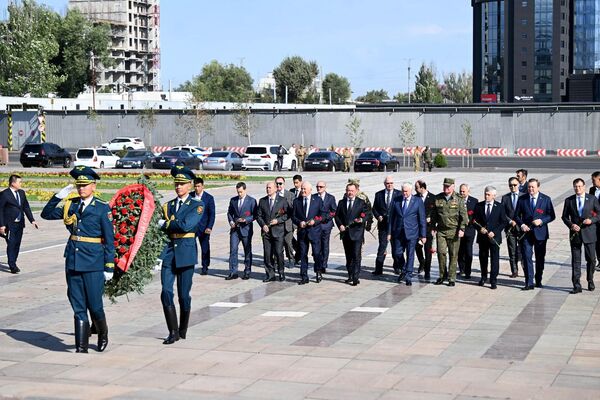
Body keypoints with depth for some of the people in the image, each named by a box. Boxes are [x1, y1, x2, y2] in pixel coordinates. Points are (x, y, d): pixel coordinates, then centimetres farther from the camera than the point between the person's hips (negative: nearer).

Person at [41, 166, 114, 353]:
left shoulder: (102, 208, -4)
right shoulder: (70, 205, 9)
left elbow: (109, 240, -4)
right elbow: (46, 214, 14)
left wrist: (109, 267, -6)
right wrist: (58, 196, 0)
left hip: (93, 262, -4)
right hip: (73, 261, 4)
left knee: (95, 306, 0)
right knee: (78, 307, 5)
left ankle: (103, 333, 28)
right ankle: (81, 348, 10)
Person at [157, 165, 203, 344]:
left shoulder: (198, 205, -2)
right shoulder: (168, 205, 13)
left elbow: (186, 225, -17)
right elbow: (163, 228, 11)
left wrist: (166, 223, -7)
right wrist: (177, 225, -7)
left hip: (186, 252, -3)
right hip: (169, 251, 3)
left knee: (184, 295, 3)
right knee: (166, 293, -7)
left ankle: (183, 330, 19)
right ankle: (173, 332, 0)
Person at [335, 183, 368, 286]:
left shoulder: (361, 203, 2)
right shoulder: (341, 203, 11)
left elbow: (366, 215, 0)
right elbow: (337, 215, 11)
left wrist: (362, 220, -21)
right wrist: (340, 225, -6)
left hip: (357, 233, -4)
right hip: (345, 234, 4)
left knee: (356, 256, -10)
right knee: (348, 256, 12)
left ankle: (356, 278, -10)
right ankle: (350, 276, 21)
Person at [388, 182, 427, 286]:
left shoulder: (418, 202, -2)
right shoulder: (396, 200, 4)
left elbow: (422, 219, -1)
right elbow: (391, 217, 9)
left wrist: (423, 235, -3)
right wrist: (389, 232, 4)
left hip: (411, 233, -3)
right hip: (398, 232, 3)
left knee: (410, 255, 0)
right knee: (397, 254, 4)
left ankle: (408, 277, 10)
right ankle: (404, 270, 30)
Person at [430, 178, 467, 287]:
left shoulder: (458, 200, 0)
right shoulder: (437, 198, 6)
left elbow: (463, 215, -1)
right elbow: (433, 214, 14)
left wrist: (462, 229, -9)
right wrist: (433, 227, 10)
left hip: (454, 231, -2)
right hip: (441, 230, 2)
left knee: (453, 255, 2)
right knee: (441, 252, -6)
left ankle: (451, 278, 10)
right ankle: (442, 275, 13)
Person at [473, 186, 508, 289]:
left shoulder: (499, 207, 0)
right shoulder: (479, 206, 5)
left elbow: (504, 222, 0)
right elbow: (474, 220, 7)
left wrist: (494, 232, -11)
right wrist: (480, 229, -12)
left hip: (494, 237, -2)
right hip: (482, 237, 2)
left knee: (495, 259, -3)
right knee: (483, 258, 12)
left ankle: (493, 281, 0)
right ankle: (483, 277, 30)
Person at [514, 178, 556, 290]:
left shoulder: (546, 199, 1)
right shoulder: (522, 199, 4)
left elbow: (551, 216, 2)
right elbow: (517, 215, 8)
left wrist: (541, 221, -15)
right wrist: (522, 224, -10)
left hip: (540, 233, 0)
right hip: (526, 233, 0)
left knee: (540, 258, 10)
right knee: (527, 257, -9)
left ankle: (538, 280, 26)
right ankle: (529, 283, -11)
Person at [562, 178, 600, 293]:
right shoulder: (569, 200, 5)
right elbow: (564, 216, 8)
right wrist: (571, 225, -10)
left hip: (589, 233, -1)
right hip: (575, 234, 1)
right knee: (575, 261, 0)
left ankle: (590, 281, 27)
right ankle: (576, 286, 2)